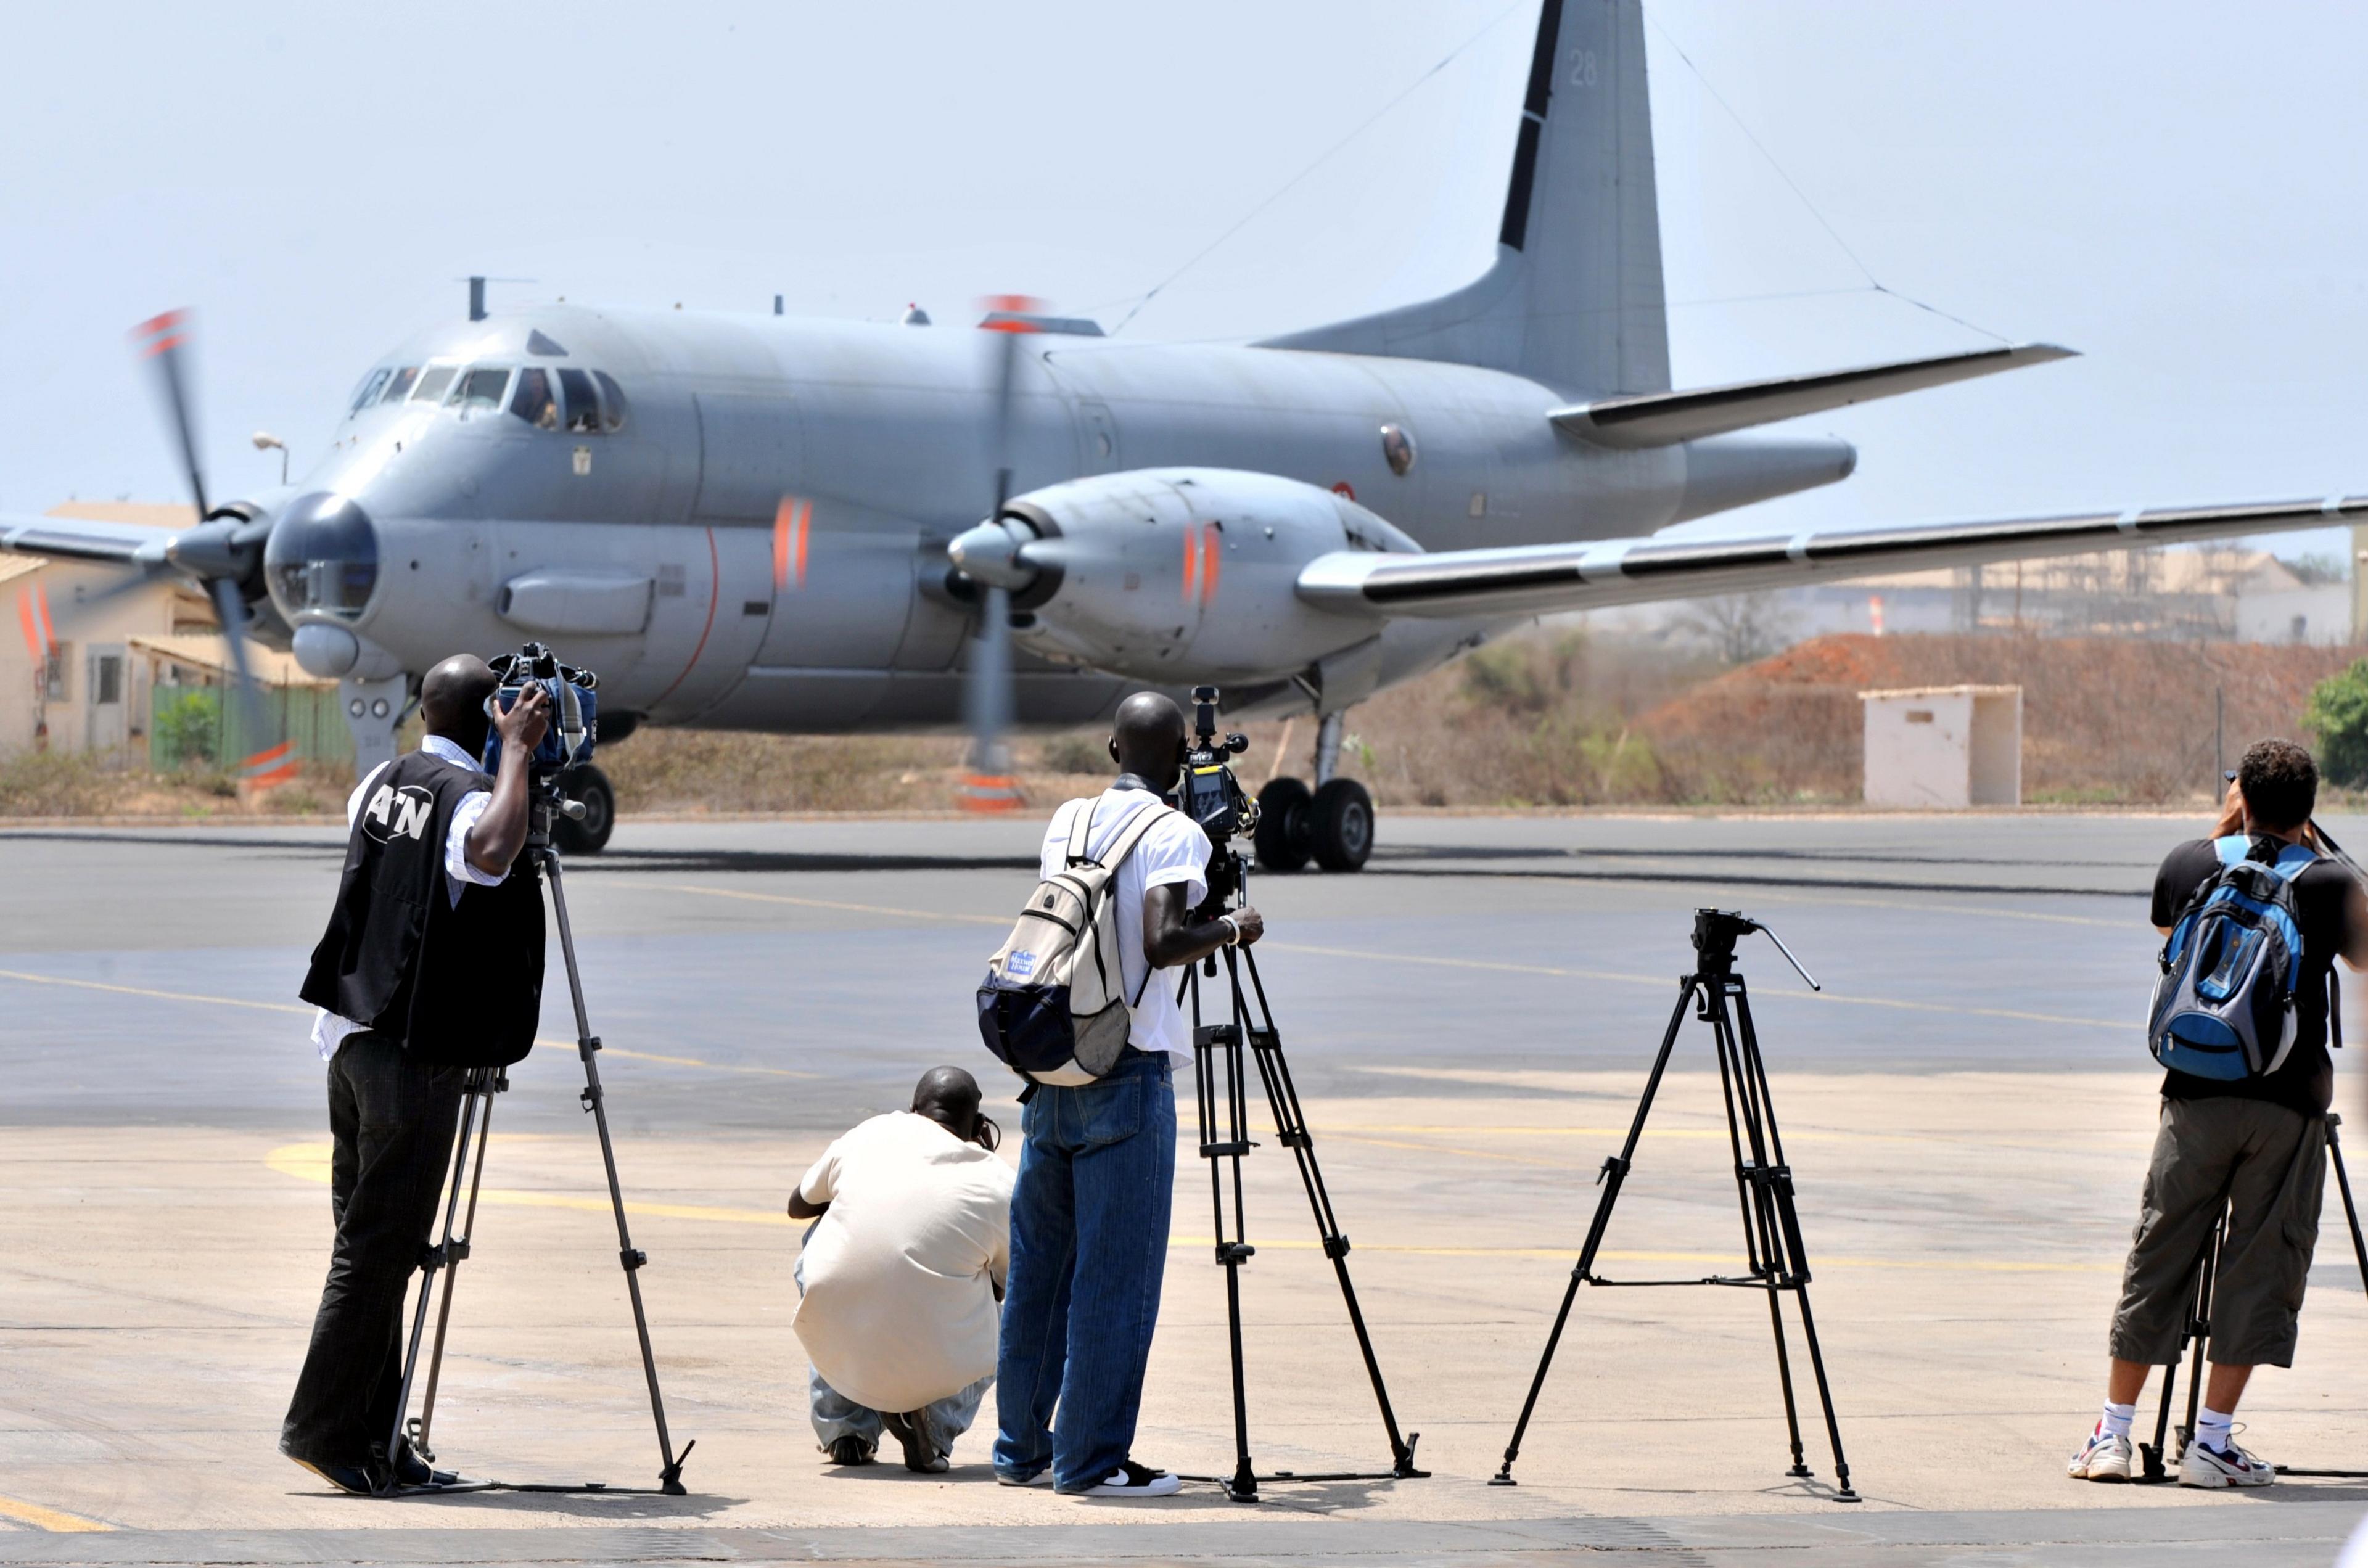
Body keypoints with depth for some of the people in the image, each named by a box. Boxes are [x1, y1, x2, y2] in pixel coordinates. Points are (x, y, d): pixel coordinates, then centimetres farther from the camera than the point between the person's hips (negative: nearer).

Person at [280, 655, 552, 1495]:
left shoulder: (382, 783, 11)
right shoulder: (473, 796, -13)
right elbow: (489, 850, -35)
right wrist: (517, 752, -21)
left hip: (351, 1037, 8)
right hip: (413, 1054, -8)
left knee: (370, 1240, 10)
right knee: (379, 1246, -4)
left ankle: (375, 1442, 13)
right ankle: (322, 1426, -4)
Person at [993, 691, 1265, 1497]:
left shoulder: (1067, 820, 11)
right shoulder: (1174, 833, -9)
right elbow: (1162, 939, -22)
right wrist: (1231, 929, -5)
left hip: (1049, 1068, 7)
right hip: (1127, 1075, -7)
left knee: (1039, 1267, 13)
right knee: (1116, 1273, -2)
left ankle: (1022, 1449, 19)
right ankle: (1092, 1457, -1)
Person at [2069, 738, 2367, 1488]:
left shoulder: (2189, 866, 3)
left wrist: (2223, 831, 27)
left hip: (2196, 1096, 2)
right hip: (2291, 1102, -2)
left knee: (2158, 1257, 9)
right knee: (2262, 1267, 4)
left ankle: (2112, 1433, 10)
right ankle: (2212, 1441, 1)